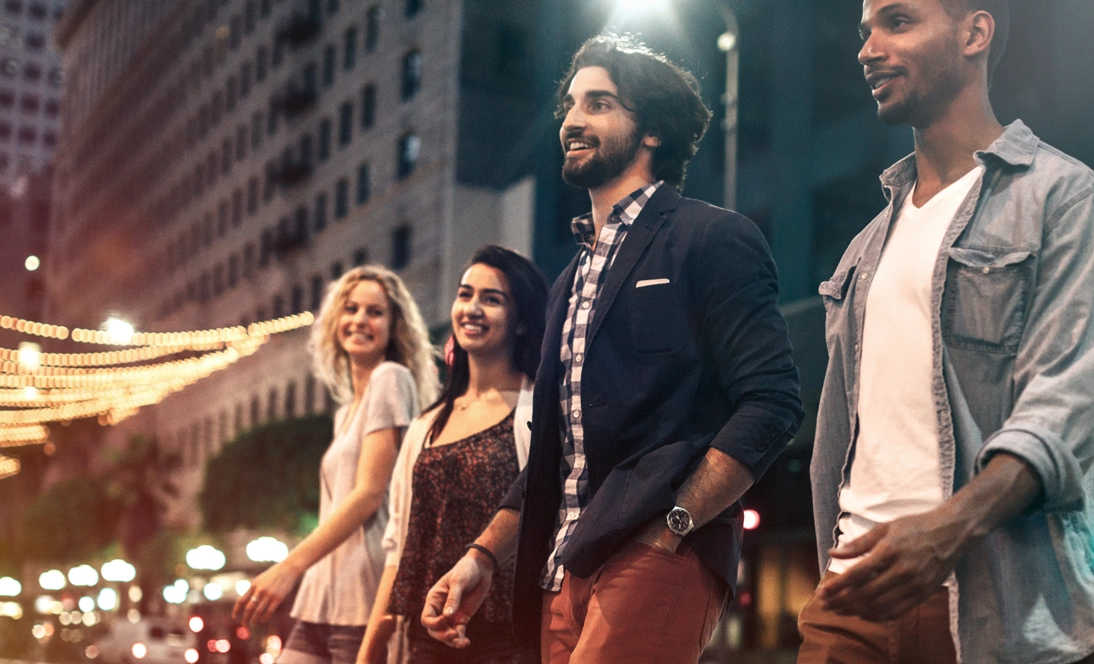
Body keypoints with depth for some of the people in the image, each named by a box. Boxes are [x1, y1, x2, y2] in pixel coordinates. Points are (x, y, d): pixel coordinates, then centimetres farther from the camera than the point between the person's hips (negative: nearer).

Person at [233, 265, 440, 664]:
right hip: (324, 599, 8)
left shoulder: (390, 379, -4)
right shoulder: (346, 412, 23)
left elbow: (369, 493, -13)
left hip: (366, 595, -8)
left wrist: (289, 568, -18)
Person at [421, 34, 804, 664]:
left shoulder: (712, 238, -1)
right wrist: (485, 556, 14)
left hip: (660, 559, -7)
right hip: (565, 570, 7)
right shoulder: (574, 279, 22)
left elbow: (771, 403, -10)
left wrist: (669, 529, -18)